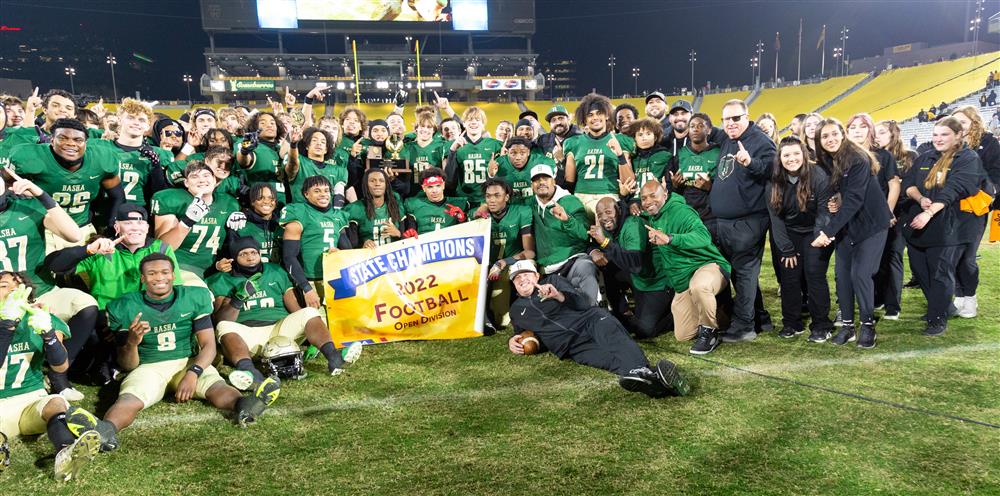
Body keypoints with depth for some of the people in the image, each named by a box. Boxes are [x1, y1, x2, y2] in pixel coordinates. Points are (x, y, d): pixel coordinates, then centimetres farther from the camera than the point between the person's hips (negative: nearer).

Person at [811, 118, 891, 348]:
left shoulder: (858, 160, -19)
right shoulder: (825, 162, 1)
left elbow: (853, 200, -26)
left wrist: (827, 231, -30)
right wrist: (830, 205, -14)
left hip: (870, 224, -6)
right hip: (845, 225, 6)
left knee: (860, 274, -11)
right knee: (842, 274, 1)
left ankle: (868, 325, 5)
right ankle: (847, 324, 11)